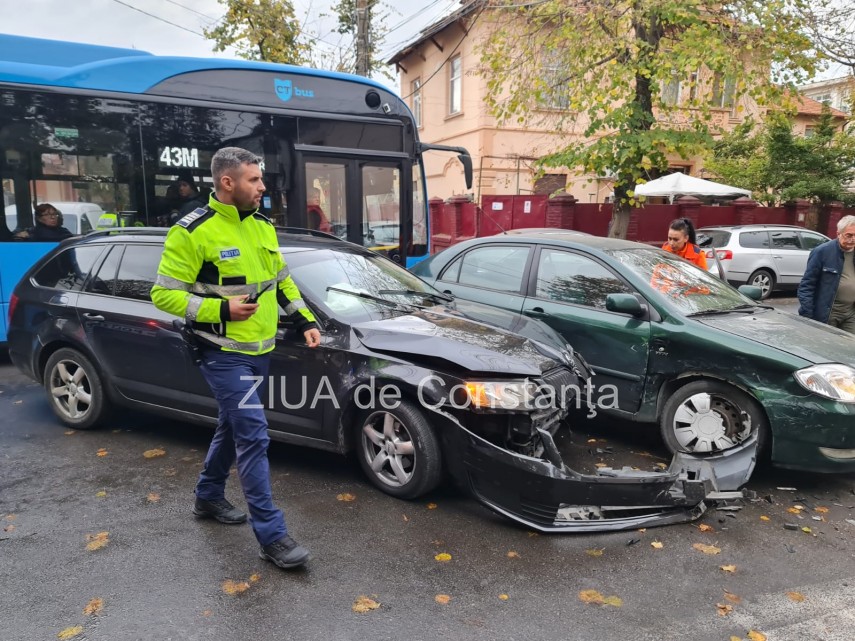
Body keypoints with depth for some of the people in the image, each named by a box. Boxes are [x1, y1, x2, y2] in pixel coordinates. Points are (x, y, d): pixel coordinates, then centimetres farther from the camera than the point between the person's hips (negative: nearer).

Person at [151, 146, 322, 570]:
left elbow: (282, 280, 18)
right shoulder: (193, 232, -14)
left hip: (260, 350, 8)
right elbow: (164, 294, -13)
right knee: (253, 437, -9)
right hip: (225, 355, -8)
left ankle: (208, 497, 42)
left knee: (231, 428, 21)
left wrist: (305, 320, 8)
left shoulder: (262, 226, 8)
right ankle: (271, 536, -1)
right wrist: (221, 309, -23)